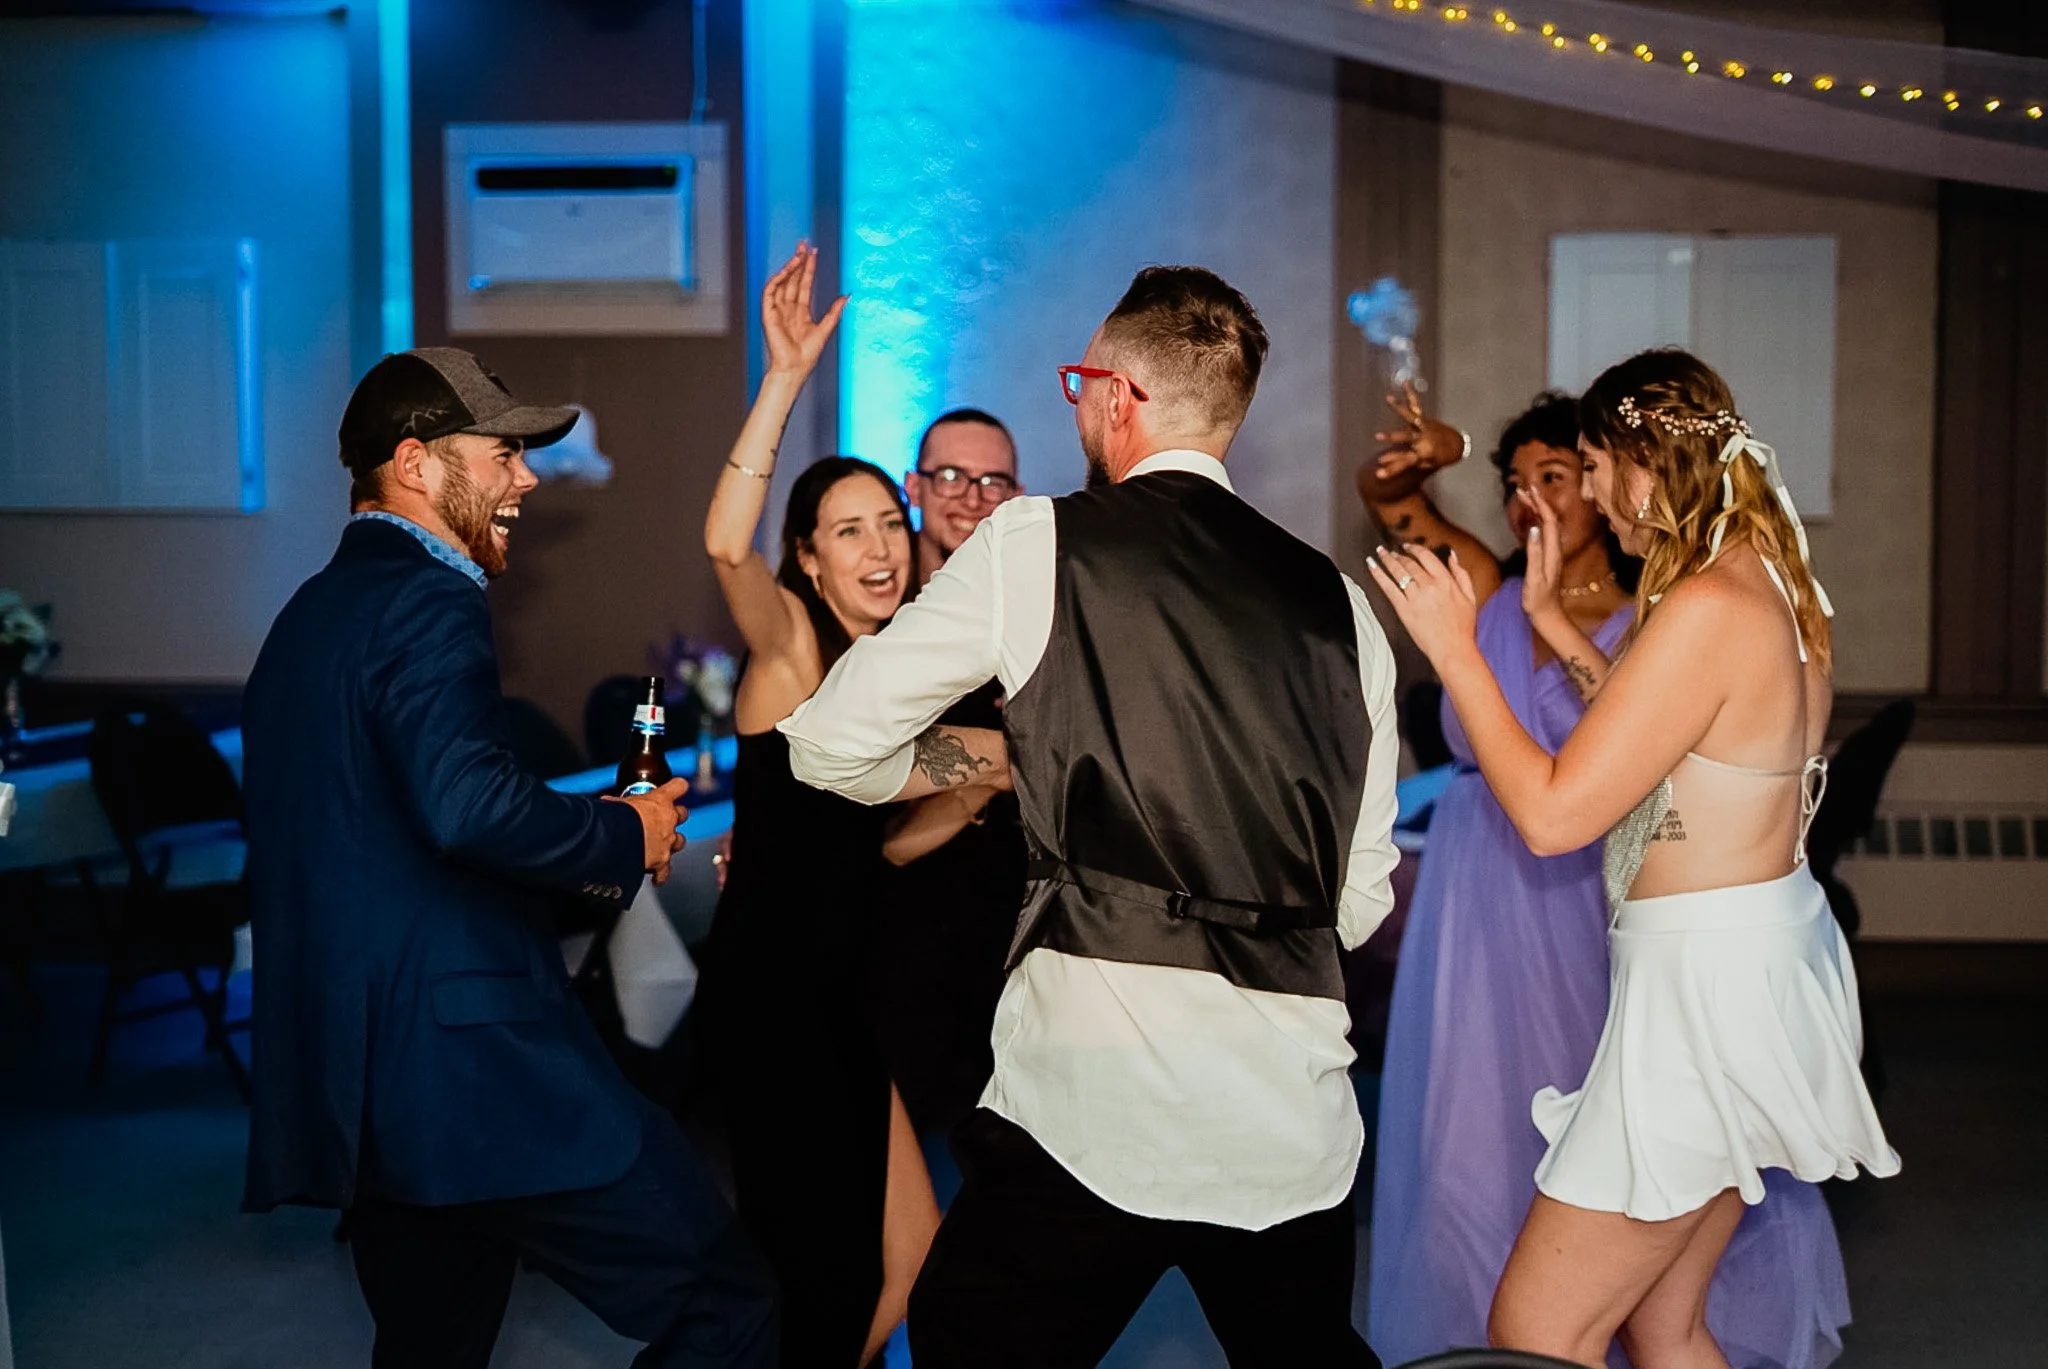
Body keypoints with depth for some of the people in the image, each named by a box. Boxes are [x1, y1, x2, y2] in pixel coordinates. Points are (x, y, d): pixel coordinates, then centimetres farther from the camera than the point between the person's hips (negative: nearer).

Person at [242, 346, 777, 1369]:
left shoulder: (313, 611, 20)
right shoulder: (428, 602, -10)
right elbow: (468, 804, -27)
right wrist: (624, 838, -11)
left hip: (350, 1084, 10)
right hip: (473, 1058, -10)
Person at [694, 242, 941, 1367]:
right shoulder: (787, 638, -9)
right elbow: (725, 543, -31)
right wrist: (786, 379, -36)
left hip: (844, 992, 8)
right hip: (765, 989, -8)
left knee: (905, 1254, 11)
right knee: (831, 1271, -1)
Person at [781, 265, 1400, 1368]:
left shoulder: (1038, 543, 0)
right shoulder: (1338, 602, 11)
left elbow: (832, 743, 5)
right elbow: (1361, 899, 15)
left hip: (1095, 1107, -5)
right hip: (1297, 1111, 5)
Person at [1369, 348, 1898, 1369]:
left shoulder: (1708, 607, -21)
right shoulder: (1775, 586, 8)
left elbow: (1552, 814, -21)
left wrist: (1454, 650, -13)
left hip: (1704, 985, -10)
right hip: (1762, 964, 10)